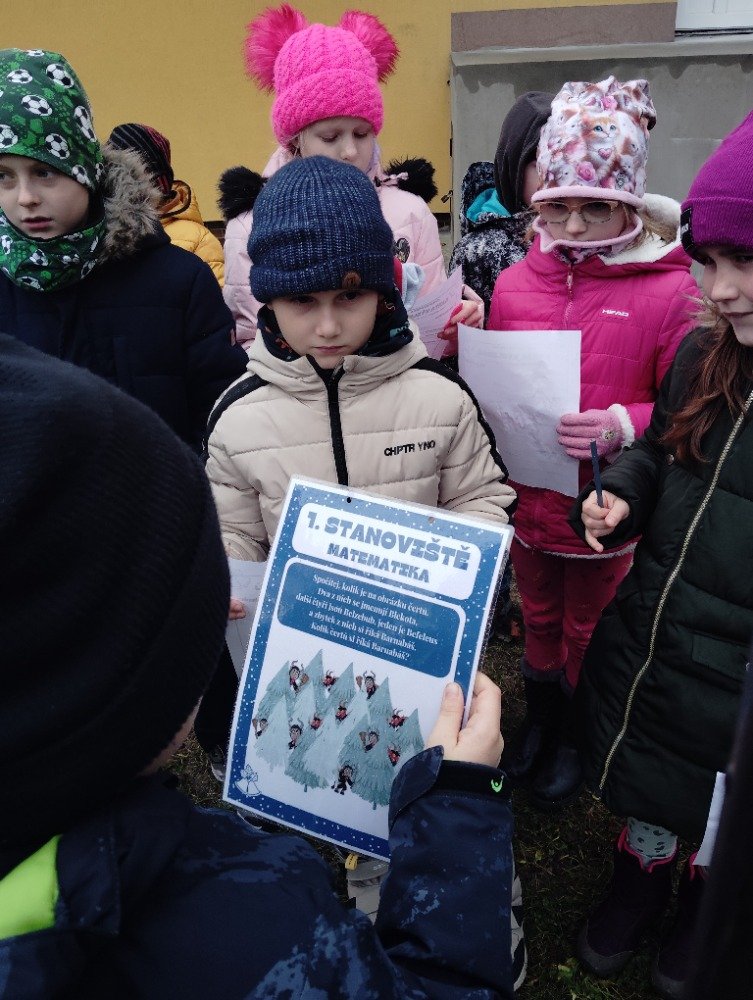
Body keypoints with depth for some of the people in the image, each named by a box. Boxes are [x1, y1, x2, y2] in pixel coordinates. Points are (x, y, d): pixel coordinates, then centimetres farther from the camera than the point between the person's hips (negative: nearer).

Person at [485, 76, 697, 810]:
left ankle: (575, 739, 45)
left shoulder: (668, 291, -13)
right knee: (538, 619, 23)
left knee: (590, 632, 18)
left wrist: (623, 426, -28)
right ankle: (539, 720, 49)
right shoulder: (514, 283, -1)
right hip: (527, 497, 3)